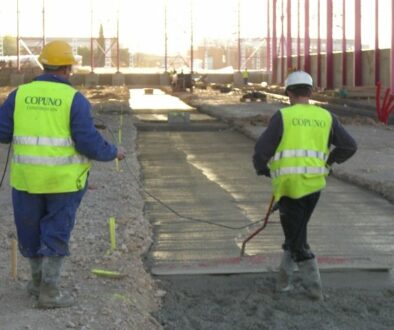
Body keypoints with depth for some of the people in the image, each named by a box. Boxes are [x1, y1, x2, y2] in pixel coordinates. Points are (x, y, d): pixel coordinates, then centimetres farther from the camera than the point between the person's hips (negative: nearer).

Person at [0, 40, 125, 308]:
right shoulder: (75, 99, -10)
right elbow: (89, 142, -15)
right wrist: (113, 152, 4)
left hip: (27, 177, 3)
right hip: (64, 179, -2)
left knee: (31, 229, 19)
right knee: (56, 234, 7)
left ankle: (39, 280, 32)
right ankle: (49, 292, 5)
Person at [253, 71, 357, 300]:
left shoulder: (283, 116, -3)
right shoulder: (325, 117, 7)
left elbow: (262, 149, -7)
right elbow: (350, 146, 5)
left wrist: (262, 169, 14)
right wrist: (329, 161, 22)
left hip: (289, 184, -4)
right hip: (315, 184, 4)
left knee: (297, 240, 5)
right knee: (297, 232, 23)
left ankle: (314, 287, -2)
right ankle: (284, 279, 31)